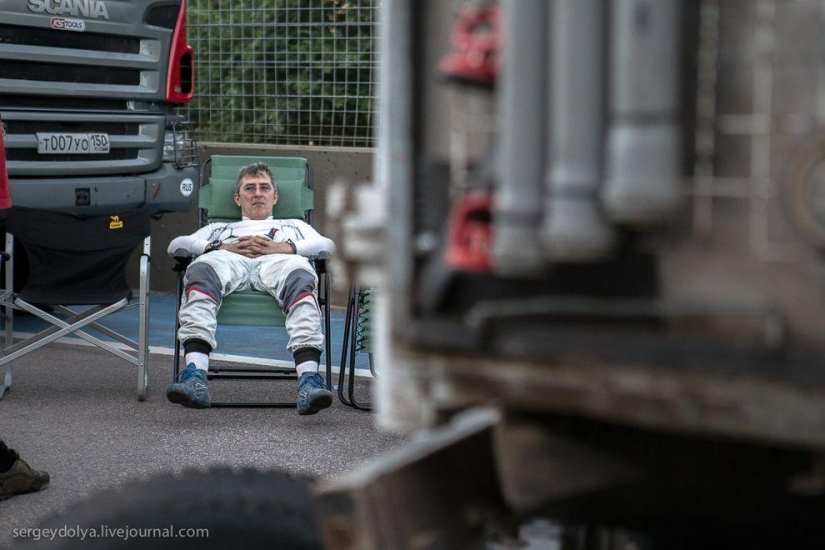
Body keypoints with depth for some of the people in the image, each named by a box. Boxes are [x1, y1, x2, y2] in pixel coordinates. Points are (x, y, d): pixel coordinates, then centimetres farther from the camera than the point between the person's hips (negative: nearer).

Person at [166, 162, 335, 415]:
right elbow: (176, 244, 23)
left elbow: (327, 245, 21)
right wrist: (221, 248, 4)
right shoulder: (219, 228, 44)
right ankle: (195, 373, -57)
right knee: (202, 269, -39)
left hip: (277, 262, 0)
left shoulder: (294, 225, 44)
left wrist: (284, 248, 2)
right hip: (229, 261, 1)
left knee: (301, 276, -41)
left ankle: (309, 380, -60)